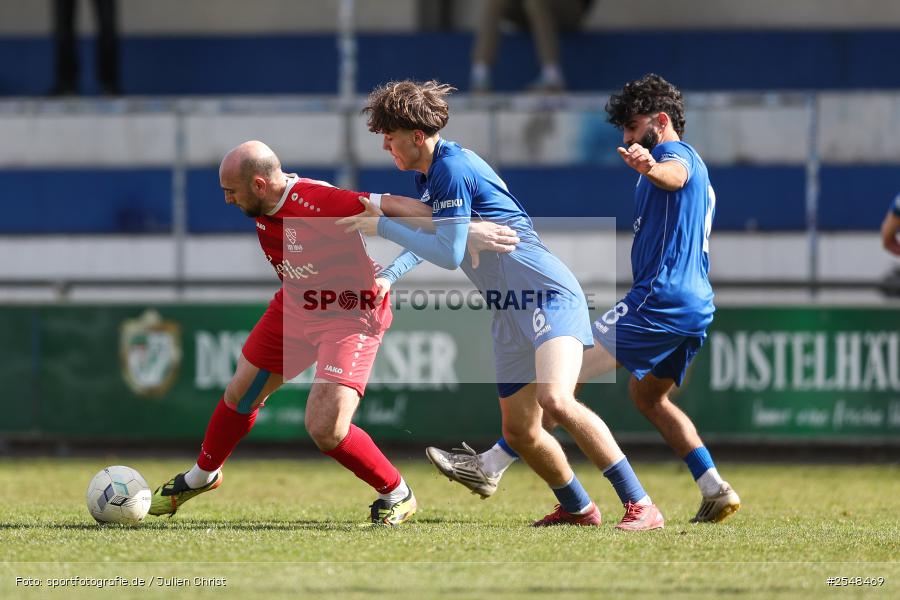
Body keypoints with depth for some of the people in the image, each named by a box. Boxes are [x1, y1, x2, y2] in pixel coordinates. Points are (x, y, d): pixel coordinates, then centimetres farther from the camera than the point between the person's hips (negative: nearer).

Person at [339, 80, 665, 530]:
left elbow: (448, 253, -20)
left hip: (549, 295, -10)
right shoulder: (426, 175, 15)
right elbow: (428, 240, 30)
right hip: (510, 311, 10)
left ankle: (640, 505, -27)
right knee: (519, 432, 9)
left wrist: (383, 227, -12)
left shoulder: (452, 168, -15)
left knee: (555, 399, -28)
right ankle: (577, 507, 28)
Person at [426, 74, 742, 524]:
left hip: (661, 297, -11)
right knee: (647, 395, 25)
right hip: (696, 306, 11)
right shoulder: (694, 164, 24)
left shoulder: (676, 152, -8)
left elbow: (675, 174, -34)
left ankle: (489, 467, -14)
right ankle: (716, 492, 16)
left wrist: (649, 167, -57)